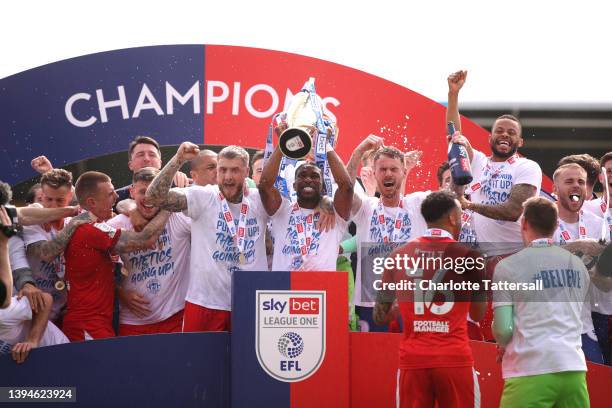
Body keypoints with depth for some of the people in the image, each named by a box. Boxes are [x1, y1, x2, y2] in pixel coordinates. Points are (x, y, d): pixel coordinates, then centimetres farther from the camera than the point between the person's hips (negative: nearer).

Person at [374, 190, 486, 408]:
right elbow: (478, 315, 11)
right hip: (455, 359, -2)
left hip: (412, 359, 2)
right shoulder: (468, 256, -1)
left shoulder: (398, 255, 6)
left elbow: (379, 316, 12)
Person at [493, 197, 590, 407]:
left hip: (530, 373, -4)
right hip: (574, 370, 5)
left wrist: (504, 346, 15)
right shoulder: (578, 265, 12)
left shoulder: (508, 266, -4)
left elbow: (503, 329, -7)